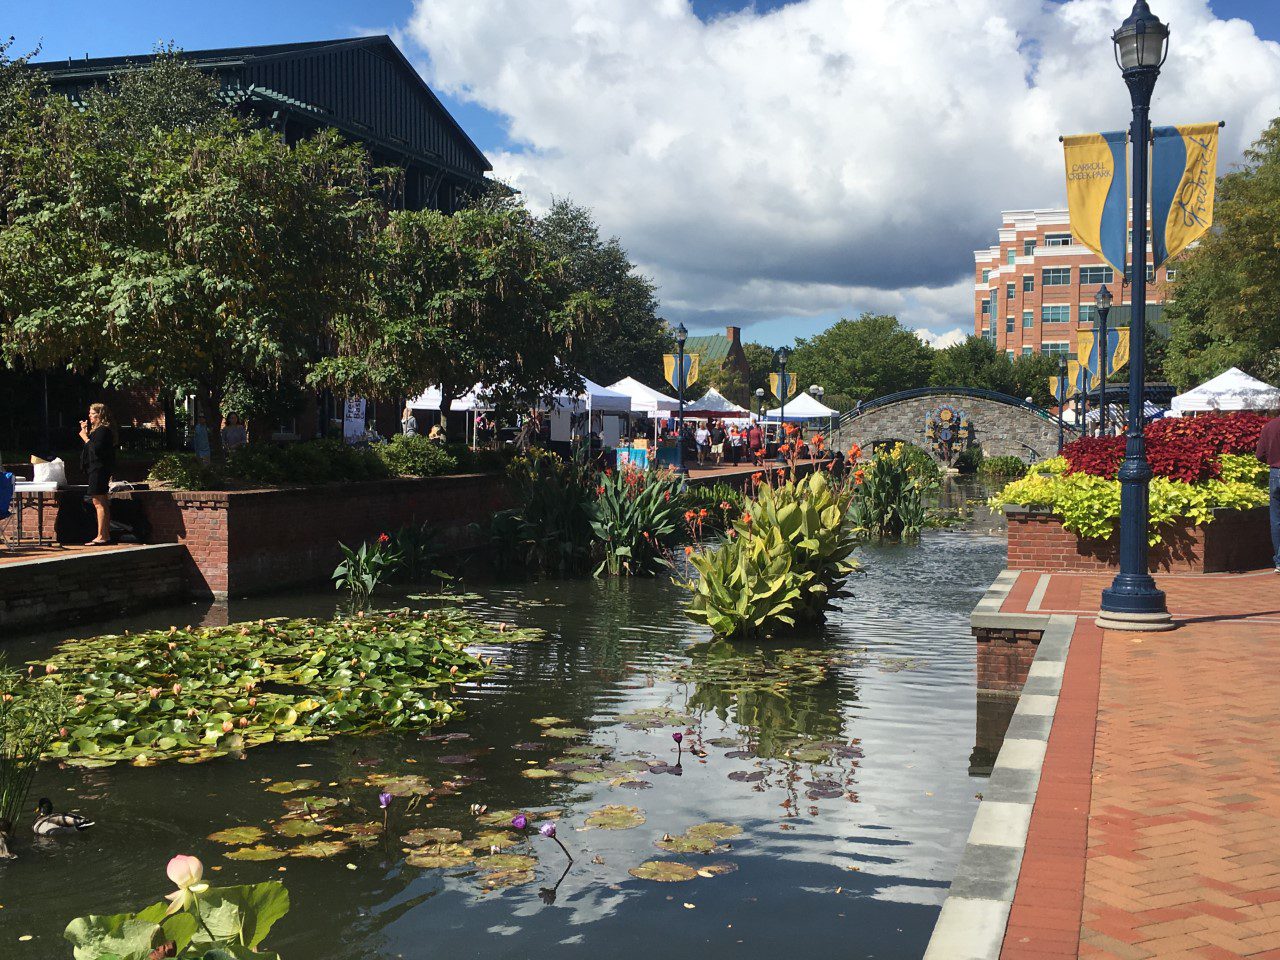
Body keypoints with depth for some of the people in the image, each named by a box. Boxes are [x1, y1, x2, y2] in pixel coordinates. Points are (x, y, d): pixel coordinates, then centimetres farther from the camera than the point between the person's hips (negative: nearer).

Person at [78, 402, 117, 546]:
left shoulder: (103, 430, -14)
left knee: (99, 502, -11)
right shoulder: (98, 429, 20)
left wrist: (85, 438, -12)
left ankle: (102, 536, -12)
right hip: (97, 469, 11)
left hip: (99, 469, -11)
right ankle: (105, 535, 15)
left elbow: (96, 449, -23)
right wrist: (85, 431, 12)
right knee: (102, 502, 12)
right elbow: (92, 446, 19)